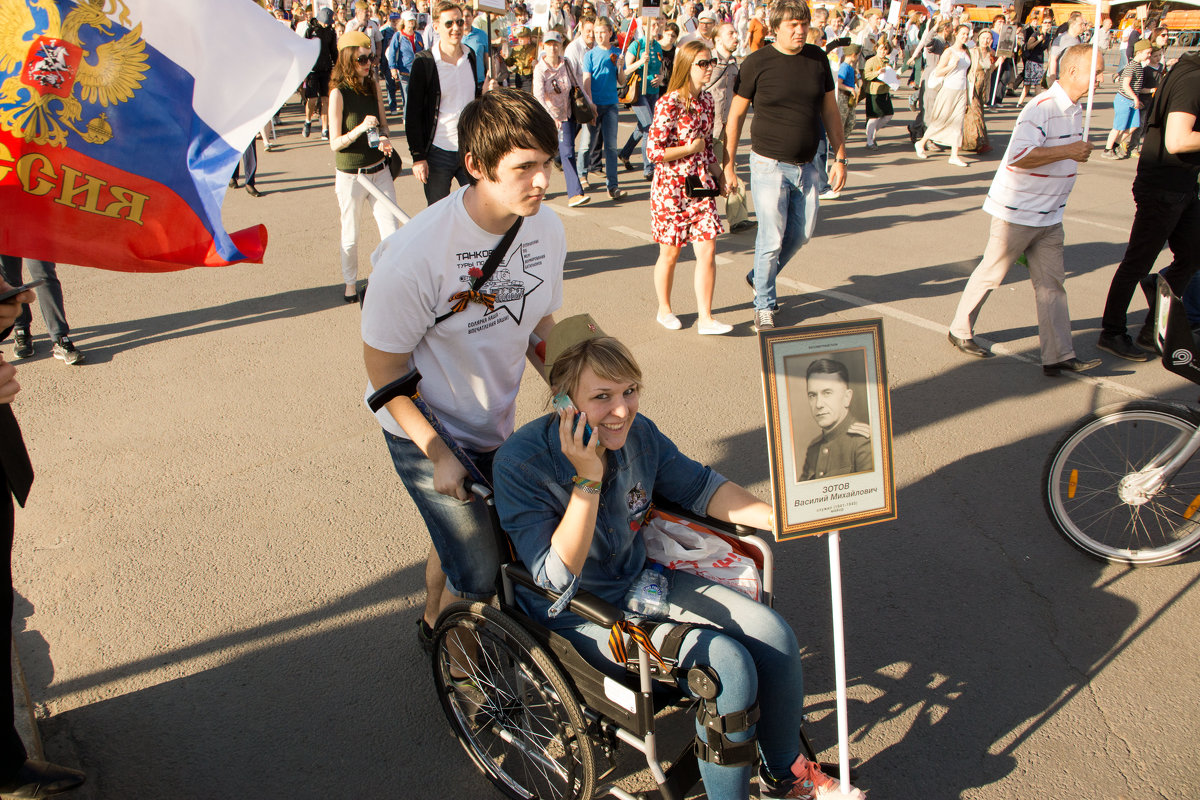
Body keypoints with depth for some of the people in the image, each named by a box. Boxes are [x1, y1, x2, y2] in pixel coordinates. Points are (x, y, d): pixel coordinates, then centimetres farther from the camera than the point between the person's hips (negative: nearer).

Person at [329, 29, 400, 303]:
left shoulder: (373, 85, 3)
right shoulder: (338, 93, -12)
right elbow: (335, 144, -12)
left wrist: (383, 138, -10)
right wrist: (361, 128, -28)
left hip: (379, 171, 4)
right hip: (350, 175, -4)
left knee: (391, 232, -1)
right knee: (350, 236, 9)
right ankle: (350, 284, 29)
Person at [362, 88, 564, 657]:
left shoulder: (546, 228, -12)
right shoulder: (415, 253, -29)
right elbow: (384, 366, -20)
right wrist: (439, 455, -20)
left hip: (497, 424, 6)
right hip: (425, 431, -5)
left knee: (461, 534, 24)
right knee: (479, 575, -5)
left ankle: (433, 620, 54)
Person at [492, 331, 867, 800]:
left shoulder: (637, 434, -9)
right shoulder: (520, 463, -25)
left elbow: (699, 487, 6)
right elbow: (557, 578, -28)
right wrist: (588, 479, -36)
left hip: (639, 581, 7)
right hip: (576, 617, -6)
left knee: (774, 636, -4)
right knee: (726, 664, -21)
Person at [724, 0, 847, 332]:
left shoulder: (817, 58, 5)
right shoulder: (757, 63, -7)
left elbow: (830, 110, 12)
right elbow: (736, 115, -2)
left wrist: (840, 158, 8)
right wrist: (728, 164, -4)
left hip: (806, 166, 5)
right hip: (769, 165, -5)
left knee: (802, 233, 12)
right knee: (772, 239, -5)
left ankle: (759, 277, 36)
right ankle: (764, 305, 14)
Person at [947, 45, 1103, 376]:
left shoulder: (1074, 109, 12)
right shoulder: (1042, 108, -19)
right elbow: (1020, 156, -30)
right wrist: (1068, 151, -27)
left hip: (1049, 216, 8)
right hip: (1017, 212, -8)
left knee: (1052, 282, 3)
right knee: (990, 273, 6)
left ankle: (1059, 355, 3)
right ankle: (960, 331, 24)